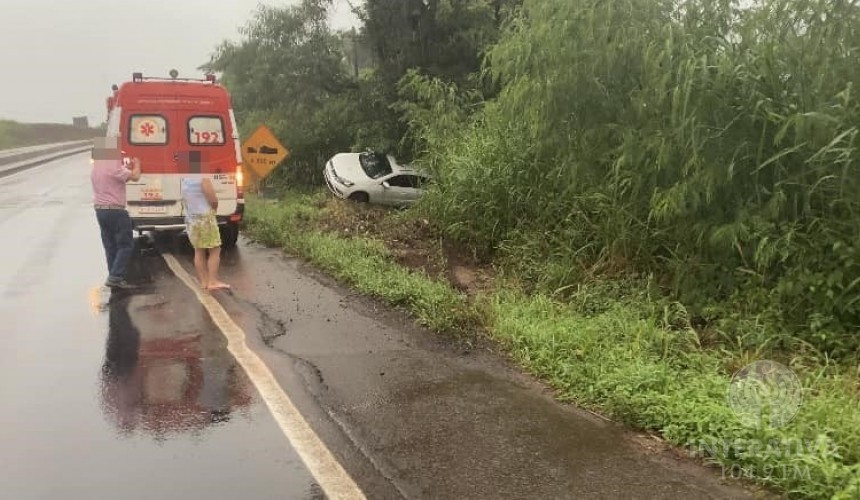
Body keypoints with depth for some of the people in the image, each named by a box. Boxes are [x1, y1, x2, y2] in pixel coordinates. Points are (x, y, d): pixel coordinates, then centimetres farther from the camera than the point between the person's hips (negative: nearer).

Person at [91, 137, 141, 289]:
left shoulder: (96, 167, 14)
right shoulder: (114, 167, -15)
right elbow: (135, 177, -18)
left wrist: (126, 169, 18)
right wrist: (137, 164, 1)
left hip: (100, 210, 9)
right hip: (115, 210, -9)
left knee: (110, 246, 11)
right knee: (126, 245, -3)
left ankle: (115, 278, 14)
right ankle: (115, 277, -11)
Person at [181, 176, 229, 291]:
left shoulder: (185, 181, 10)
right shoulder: (203, 179, -14)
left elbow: (185, 202, 18)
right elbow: (213, 200, -15)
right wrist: (213, 209, 4)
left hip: (190, 219, 8)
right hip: (205, 218, -8)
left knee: (199, 251, 10)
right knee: (215, 250, -2)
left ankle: (204, 281, 13)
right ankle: (212, 281, -6)